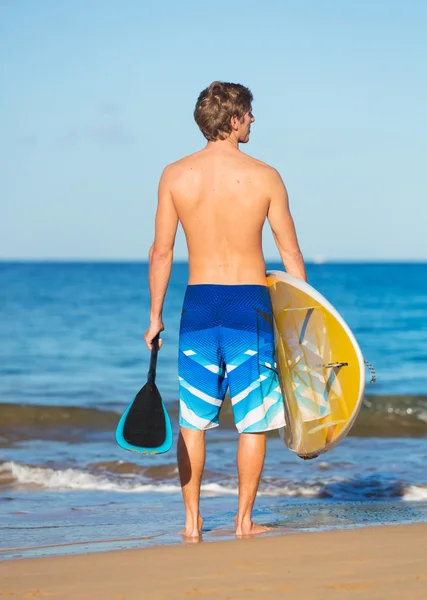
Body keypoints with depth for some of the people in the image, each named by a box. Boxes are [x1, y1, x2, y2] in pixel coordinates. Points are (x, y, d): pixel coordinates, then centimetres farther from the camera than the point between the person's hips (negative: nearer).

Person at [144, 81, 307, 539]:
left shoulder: (175, 176, -2)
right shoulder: (264, 177, -5)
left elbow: (161, 252, 0)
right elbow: (290, 252, 0)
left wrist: (155, 316, 9)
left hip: (199, 300, 2)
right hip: (250, 302, -2)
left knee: (192, 418, 10)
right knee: (254, 419, 8)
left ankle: (192, 519, 12)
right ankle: (244, 519, 11)